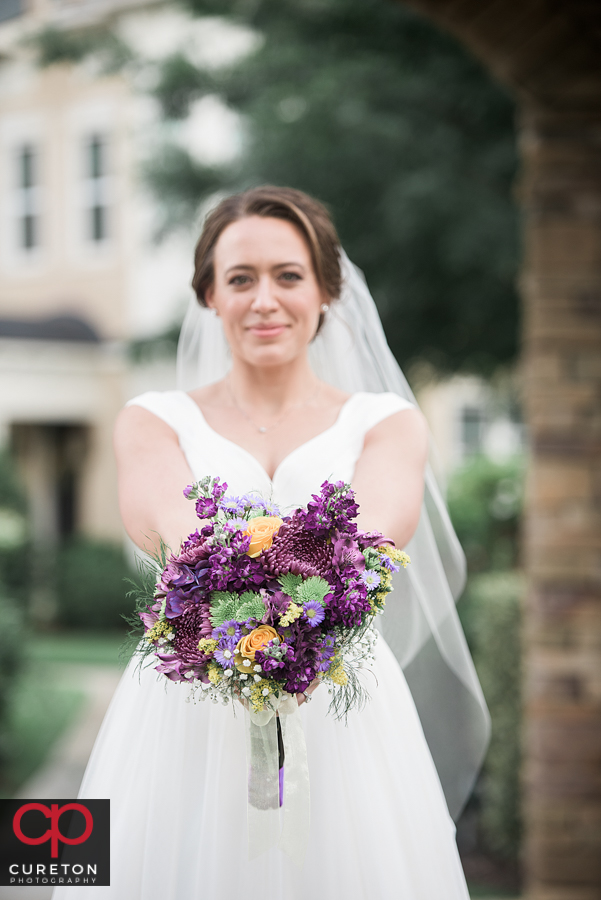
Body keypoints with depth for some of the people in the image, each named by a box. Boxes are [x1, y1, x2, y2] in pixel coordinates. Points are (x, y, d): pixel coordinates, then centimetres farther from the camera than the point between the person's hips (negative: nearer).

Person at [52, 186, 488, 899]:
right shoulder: (153, 422, 7)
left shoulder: (387, 423, 5)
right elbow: (161, 512, -16)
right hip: (184, 722, 0)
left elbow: (380, 519, -17)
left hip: (341, 725, 0)